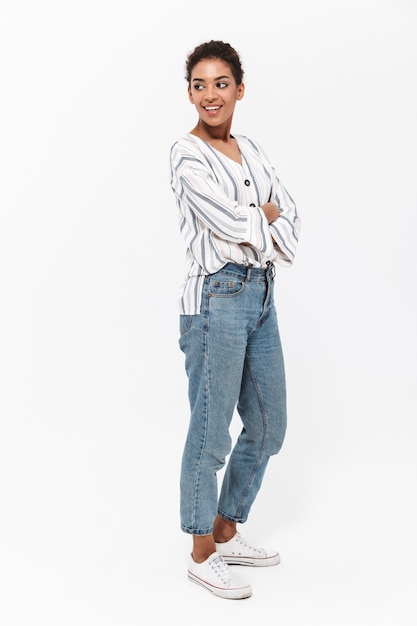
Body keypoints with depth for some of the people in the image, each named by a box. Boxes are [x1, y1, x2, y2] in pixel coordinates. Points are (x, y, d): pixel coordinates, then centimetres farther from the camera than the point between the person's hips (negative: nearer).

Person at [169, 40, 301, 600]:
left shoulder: (250, 150, 14)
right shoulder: (187, 155, -10)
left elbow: (288, 213, 7)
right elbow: (235, 226, -18)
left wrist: (260, 229, -11)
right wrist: (267, 212, 0)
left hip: (260, 295, 8)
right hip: (217, 297, -8)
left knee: (268, 425, 15)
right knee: (211, 432, 1)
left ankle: (226, 534, 32)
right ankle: (202, 557, 19)